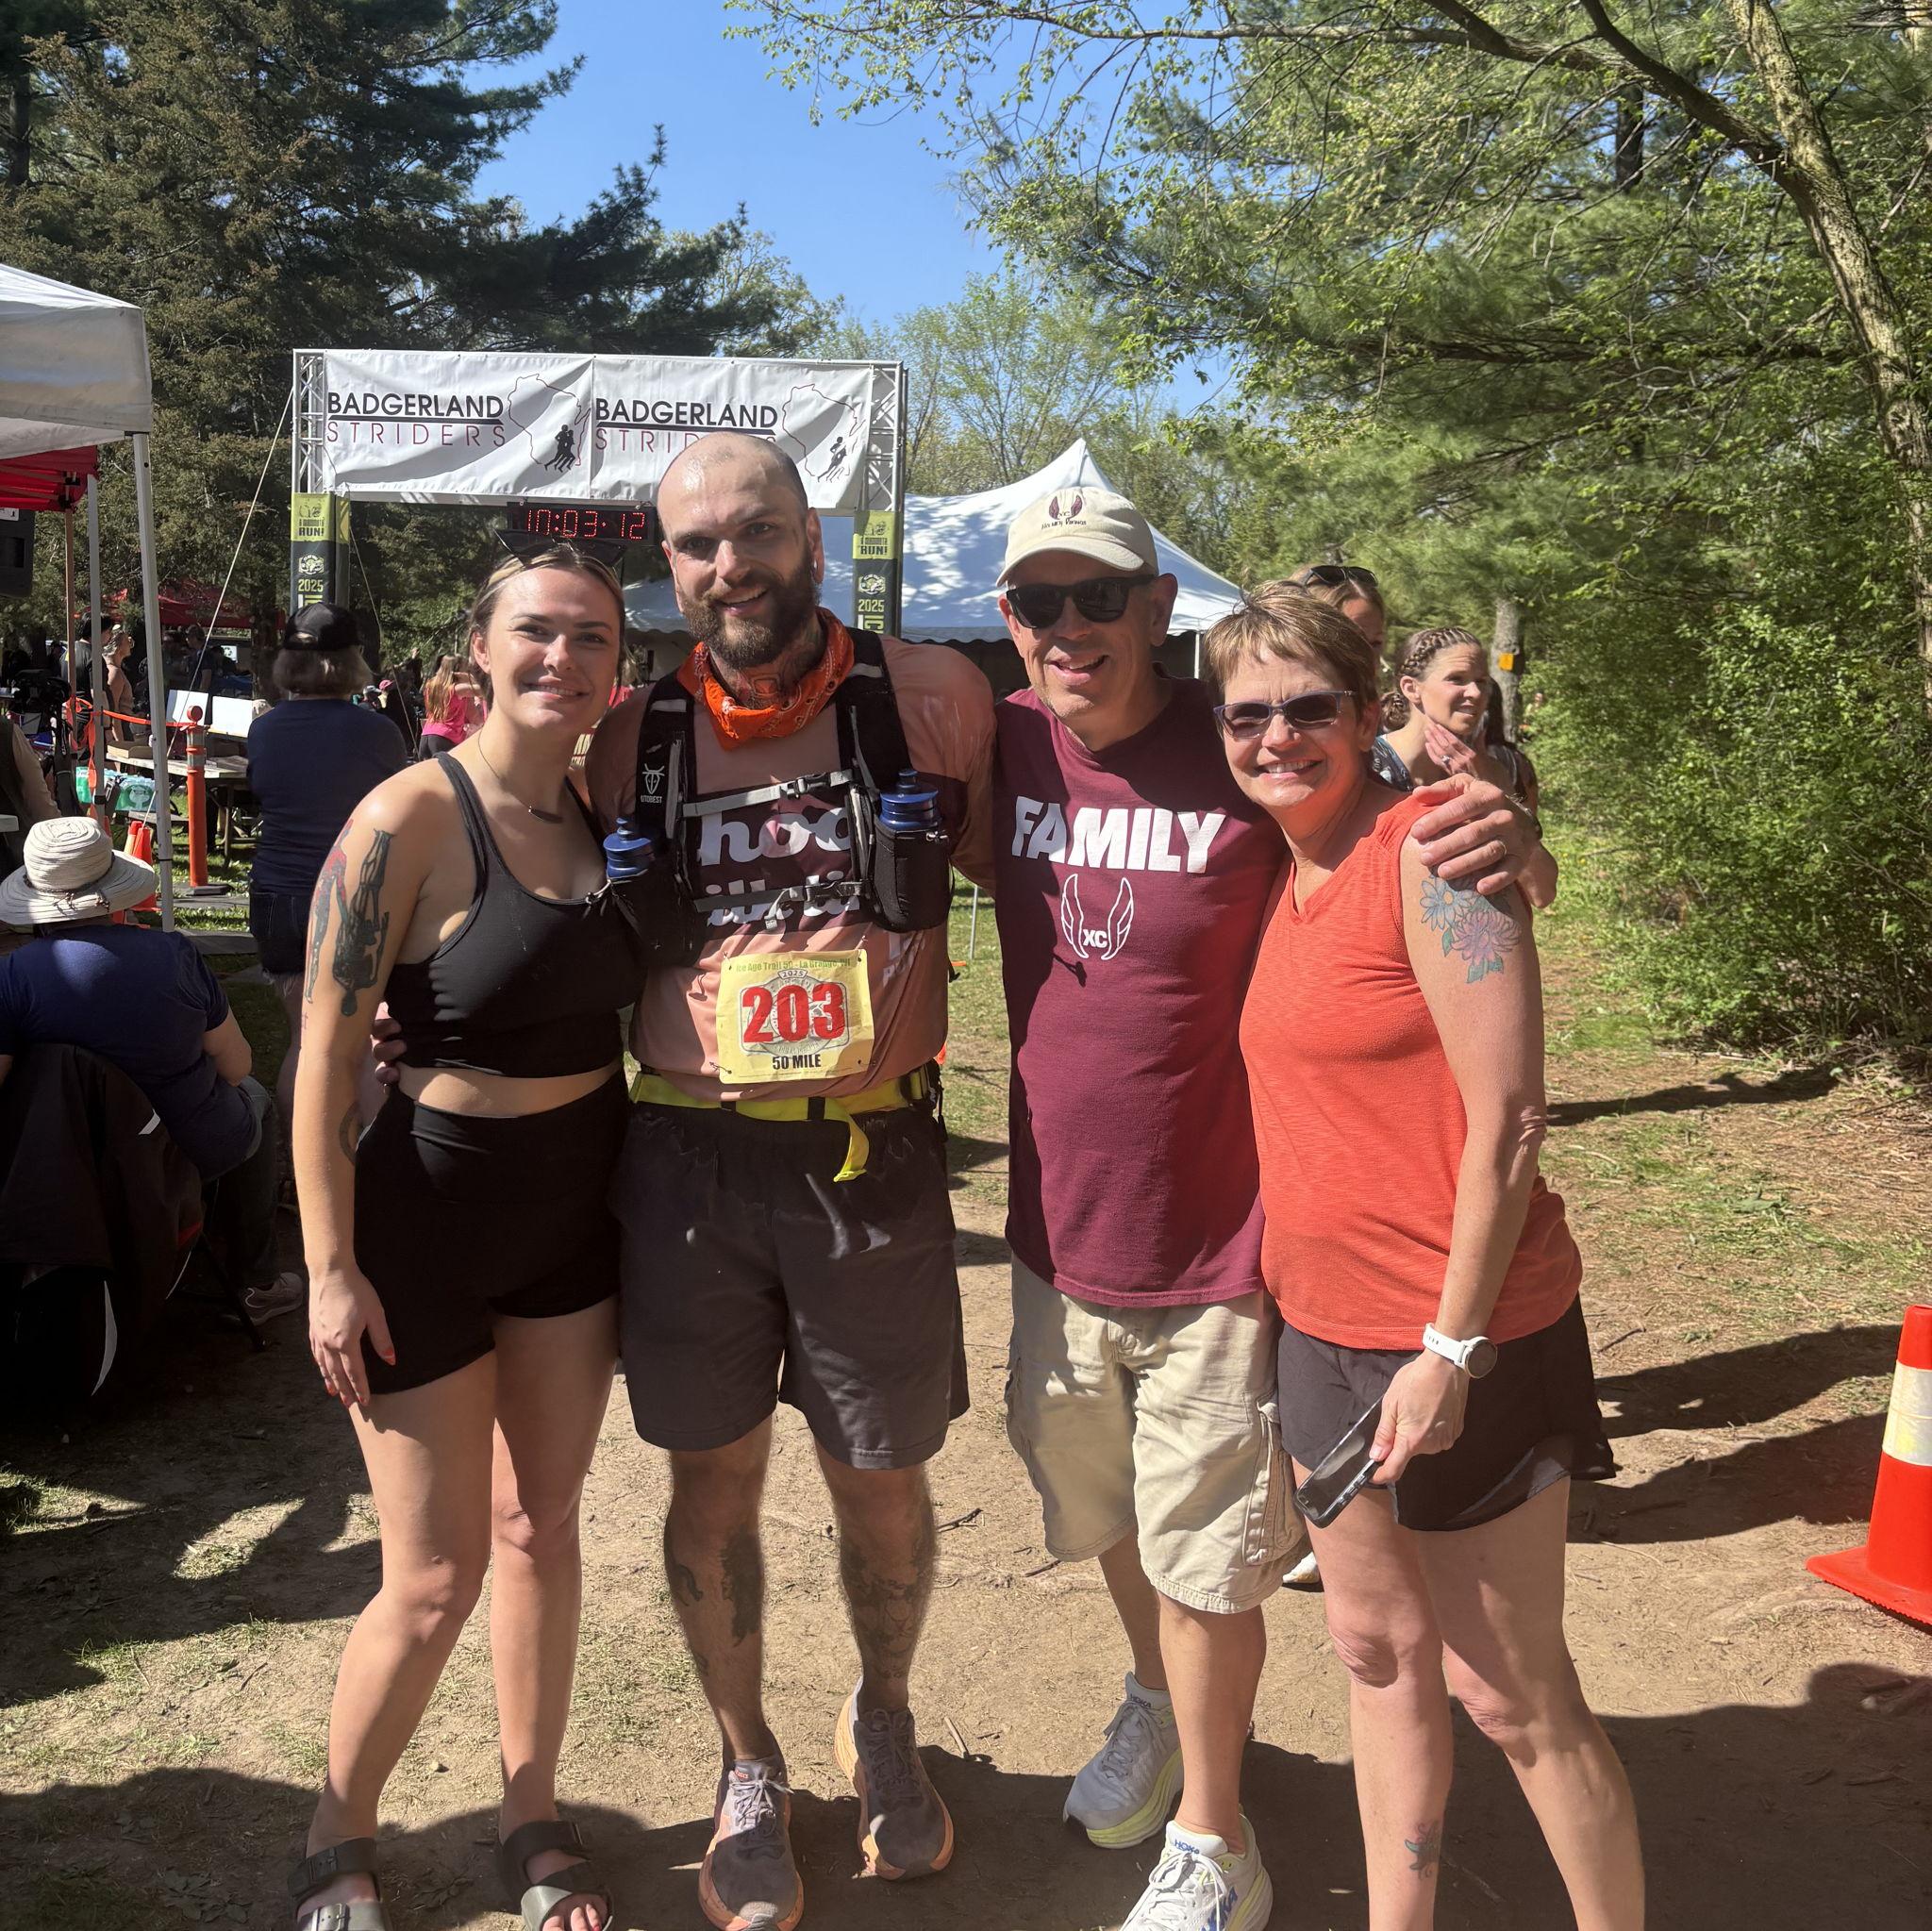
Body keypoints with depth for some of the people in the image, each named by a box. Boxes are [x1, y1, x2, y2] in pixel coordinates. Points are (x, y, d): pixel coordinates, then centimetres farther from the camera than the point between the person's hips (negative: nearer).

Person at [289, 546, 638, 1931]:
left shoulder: (604, 809, 2)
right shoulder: (408, 820, -16)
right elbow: (327, 1054, -15)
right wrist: (331, 1269, -15)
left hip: (576, 1206, 5)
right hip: (431, 1207, -5)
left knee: (540, 1528, 16)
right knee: (435, 1576, 4)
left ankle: (534, 1819, 35)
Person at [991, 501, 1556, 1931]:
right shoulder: (1001, 750, -3)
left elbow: (1413, 860, -9)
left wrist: (1510, 845, -30)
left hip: (1218, 1250, -4)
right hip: (1059, 1235, 5)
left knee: (1205, 1562, 10)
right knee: (1103, 1520, 26)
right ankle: (1156, 1699, 56)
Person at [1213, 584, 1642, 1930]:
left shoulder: (1429, 849, -15)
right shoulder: (1278, 876, 8)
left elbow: (1509, 1119, -18)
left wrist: (1450, 1349, -18)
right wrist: (1288, 1295, 11)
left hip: (1459, 1339, -8)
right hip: (1324, 1327, 8)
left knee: (1511, 1692, 5)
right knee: (1375, 1646, 19)